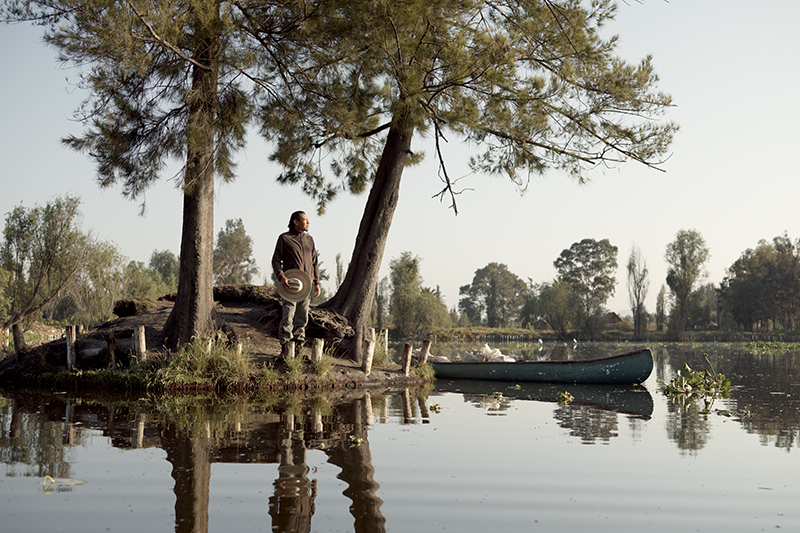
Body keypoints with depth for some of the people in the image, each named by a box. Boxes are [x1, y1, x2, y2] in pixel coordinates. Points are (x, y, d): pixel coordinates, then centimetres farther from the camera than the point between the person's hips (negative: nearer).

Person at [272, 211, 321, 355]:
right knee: (288, 316, -12)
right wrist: (281, 277, -17)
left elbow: (314, 262, 20)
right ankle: (285, 348, -7)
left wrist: (317, 282, 13)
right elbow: (276, 259, -1)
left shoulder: (309, 239, 16)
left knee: (302, 318, 6)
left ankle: (298, 347, 14)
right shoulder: (284, 238, 1)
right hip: (289, 283, -5)